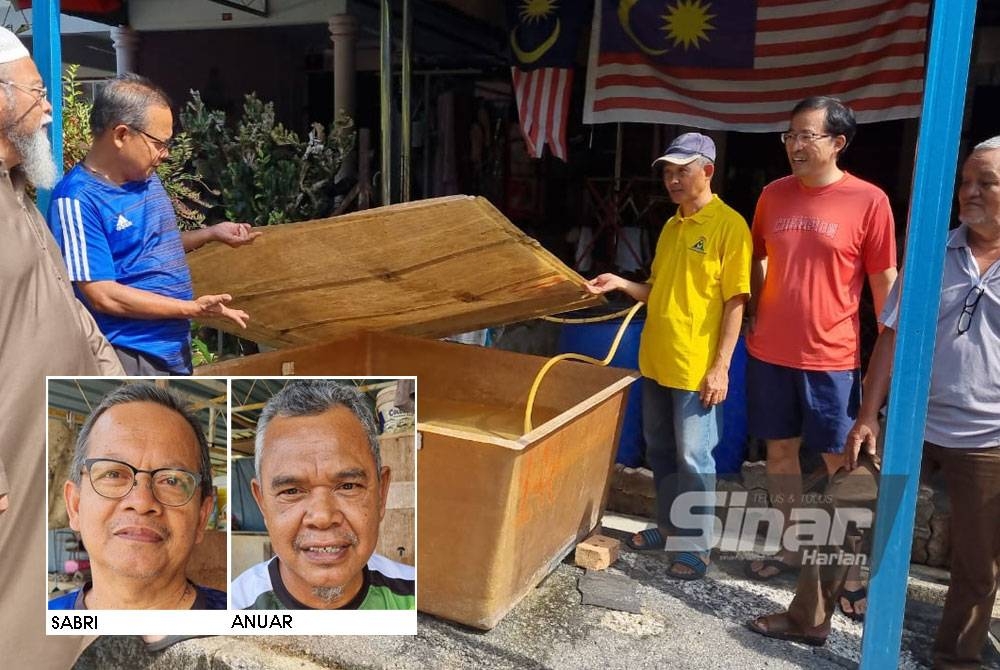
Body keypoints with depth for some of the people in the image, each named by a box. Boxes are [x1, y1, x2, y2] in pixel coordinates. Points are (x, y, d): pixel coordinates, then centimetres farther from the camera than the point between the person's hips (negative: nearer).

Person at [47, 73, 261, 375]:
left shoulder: (146, 177, 6)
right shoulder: (79, 198, -20)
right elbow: (103, 296, -23)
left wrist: (213, 233, 4)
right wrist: (194, 308, -24)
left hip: (174, 346, 9)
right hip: (128, 356, -8)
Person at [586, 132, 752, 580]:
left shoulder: (729, 225, -10)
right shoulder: (671, 226, 12)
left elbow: (735, 302, -13)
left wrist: (721, 367, -17)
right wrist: (621, 284, 2)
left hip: (696, 369, -7)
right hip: (655, 361, 8)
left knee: (694, 459, 3)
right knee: (660, 453, 17)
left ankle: (697, 546, 18)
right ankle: (668, 527, 33)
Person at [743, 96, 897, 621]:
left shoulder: (868, 200, -8)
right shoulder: (773, 194, 4)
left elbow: (885, 284, -5)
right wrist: (753, 313, 6)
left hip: (830, 358, -4)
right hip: (769, 353, 4)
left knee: (842, 463, 5)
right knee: (780, 450, 14)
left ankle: (852, 569, 20)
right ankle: (790, 546, 31)